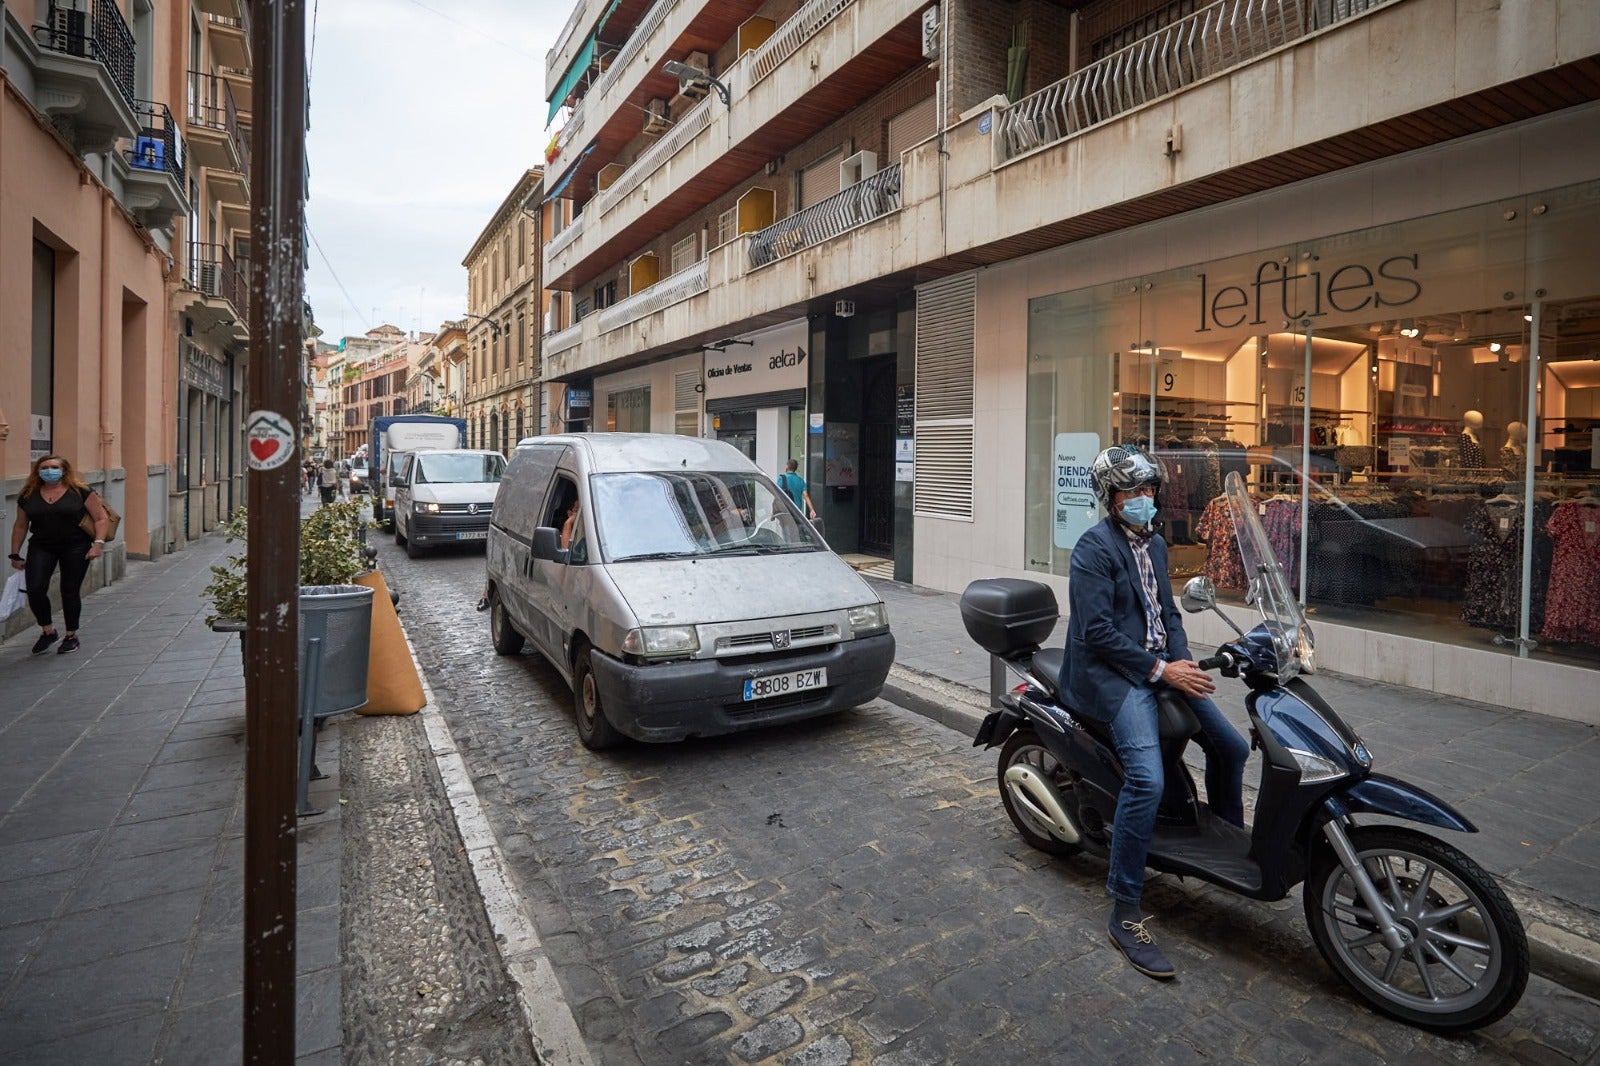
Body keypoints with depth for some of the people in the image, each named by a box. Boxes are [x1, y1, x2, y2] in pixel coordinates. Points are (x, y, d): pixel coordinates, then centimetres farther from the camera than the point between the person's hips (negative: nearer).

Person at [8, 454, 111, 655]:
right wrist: (15, 554, 14)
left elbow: (101, 518, -3)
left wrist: (98, 543, -14)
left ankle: (71, 636, 18)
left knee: (70, 591, 3)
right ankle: (47, 631, 13)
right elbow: (20, 526, 15)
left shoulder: (80, 492, -3)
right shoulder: (28, 495, 7)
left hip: (75, 547, -3)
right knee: (35, 589, -9)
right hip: (41, 547, 3)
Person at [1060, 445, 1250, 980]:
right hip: (1109, 672, -9)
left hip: (1158, 666, 9)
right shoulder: (1095, 546, -12)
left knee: (1231, 746, 10)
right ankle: (1124, 913, -15)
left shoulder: (1155, 544, 16)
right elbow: (1098, 632, -18)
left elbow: (1167, 611, 16)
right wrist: (1160, 670, -18)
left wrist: (1182, 662, -2)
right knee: (1147, 779, -25)